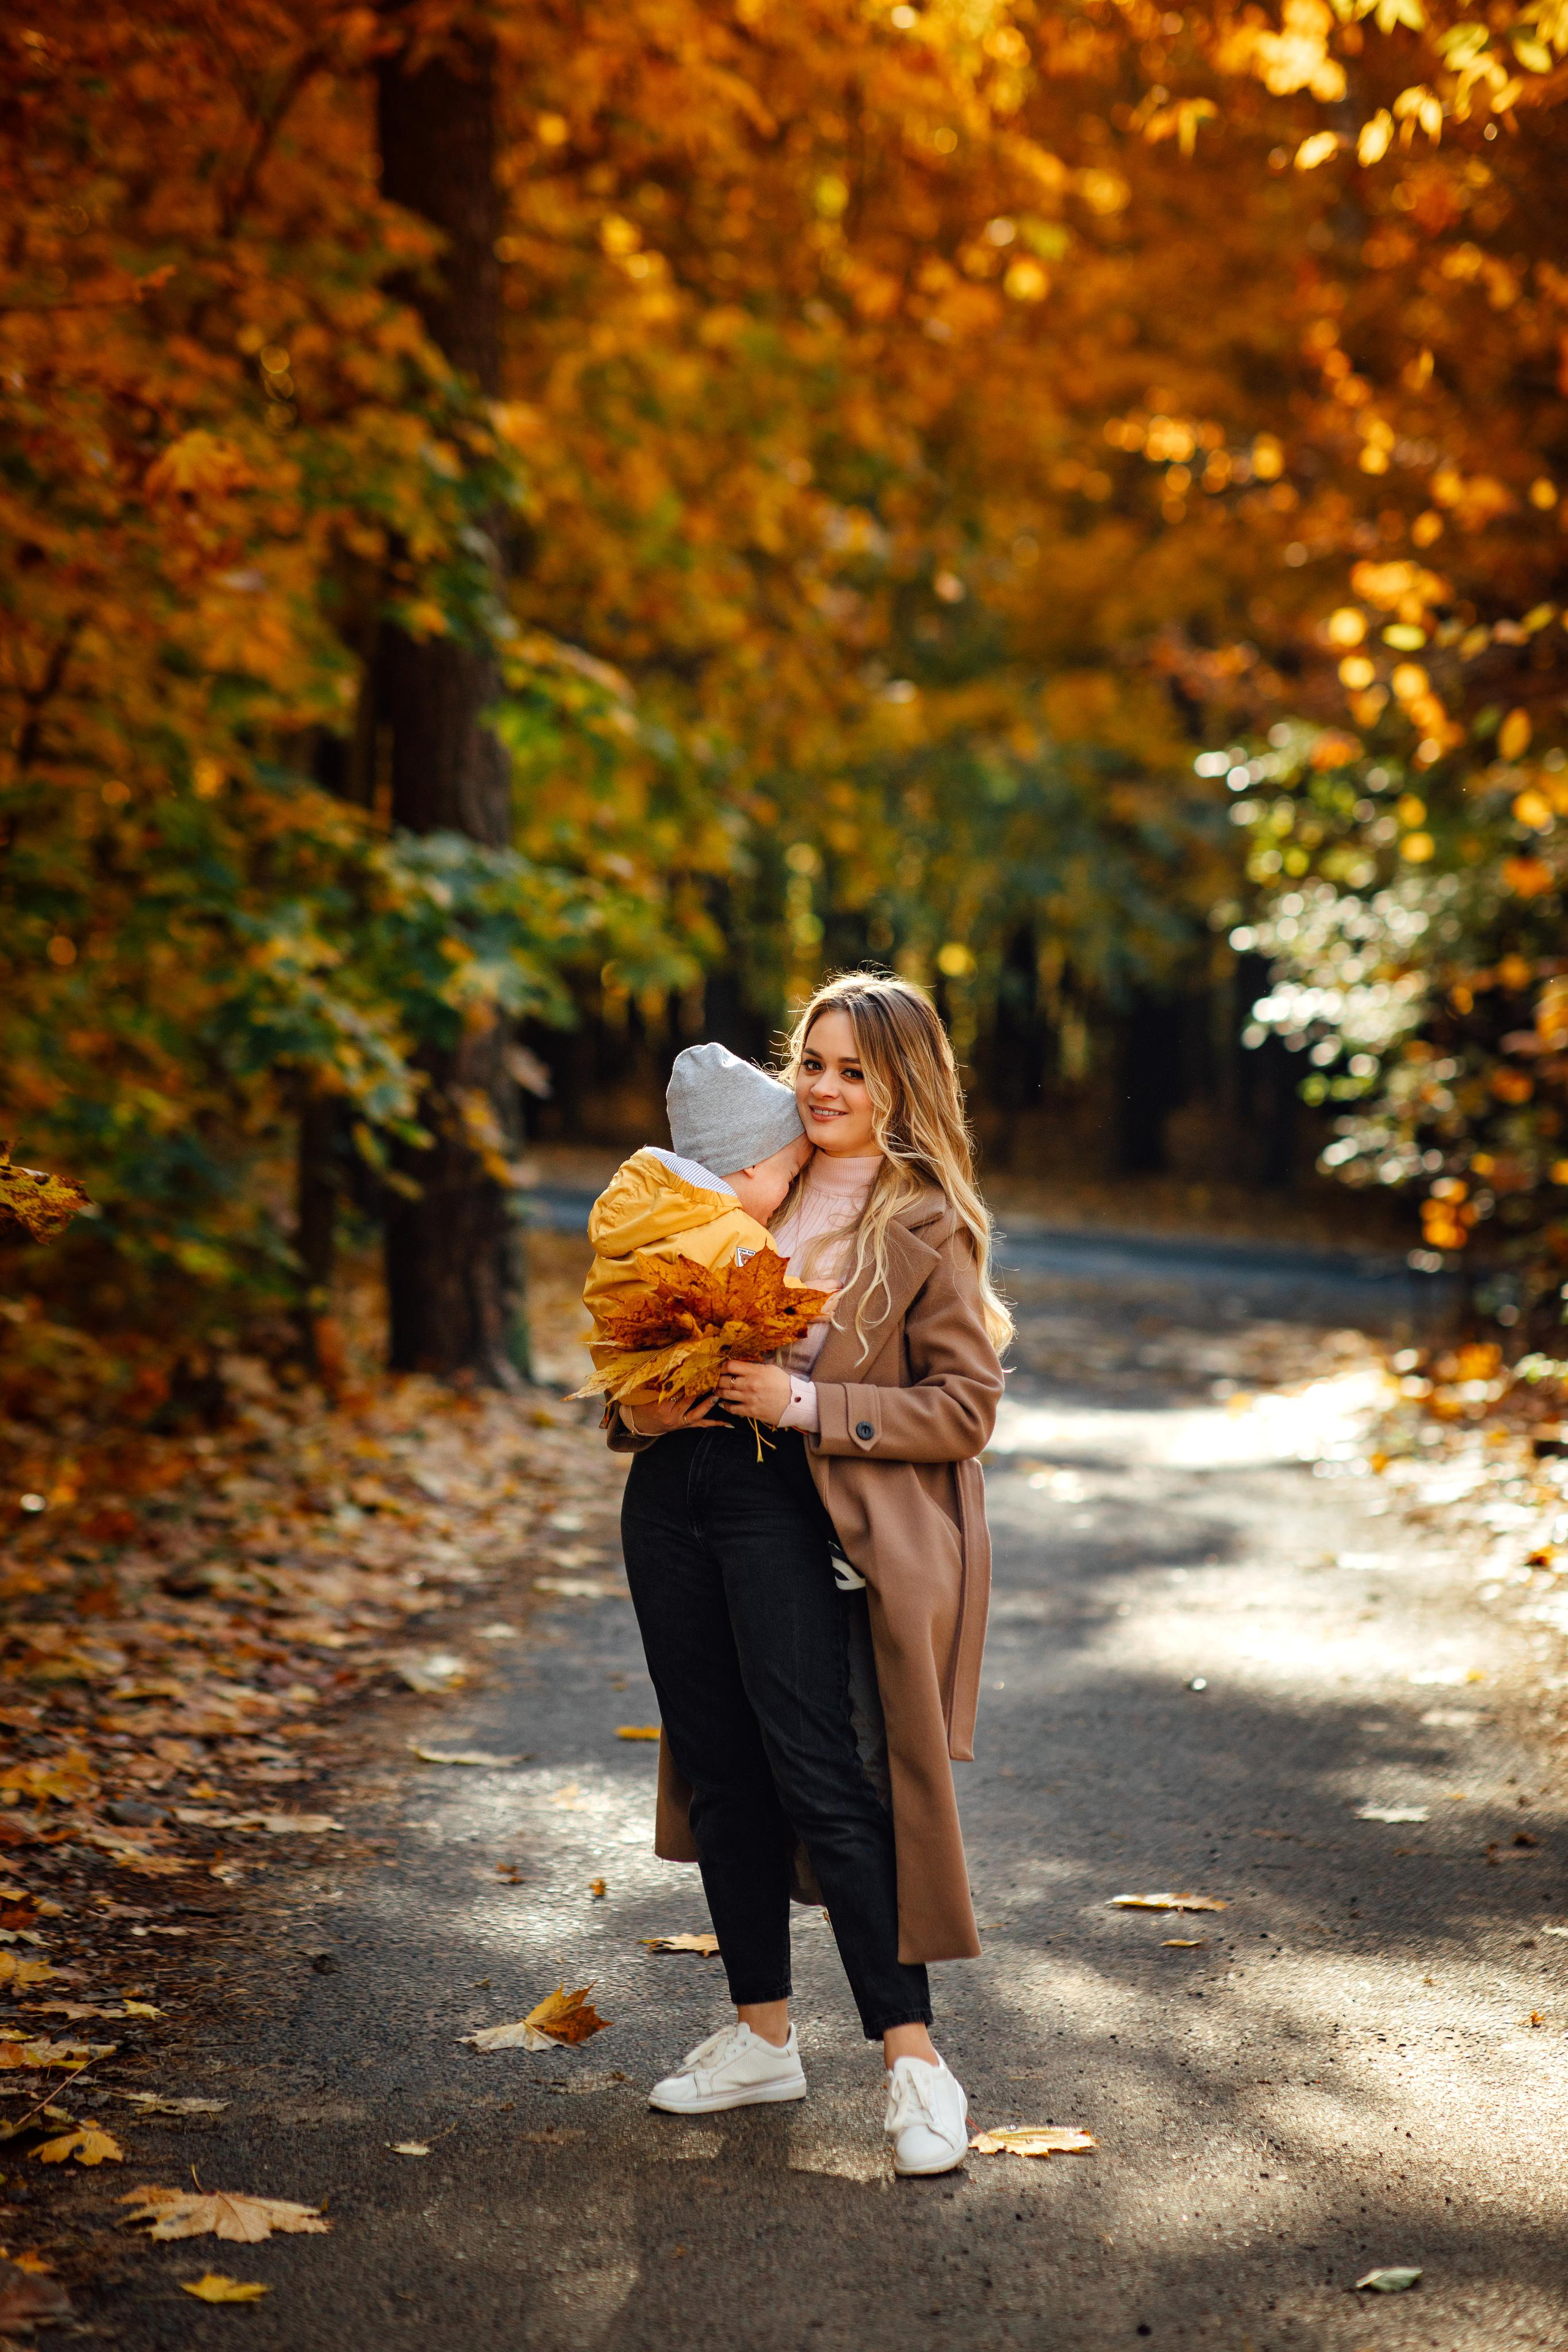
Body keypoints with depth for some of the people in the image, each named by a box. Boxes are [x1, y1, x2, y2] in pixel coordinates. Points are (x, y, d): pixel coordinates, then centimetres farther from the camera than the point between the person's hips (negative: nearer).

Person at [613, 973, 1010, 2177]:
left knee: (823, 1781, -9)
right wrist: (641, 1409, -1)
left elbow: (966, 1407, -8)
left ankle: (915, 2060, -2)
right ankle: (762, 2034, 24)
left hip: (796, 1512, -6)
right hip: (675, 1494, 6)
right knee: (720, 1771, 12)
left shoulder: (929, 1228, -4)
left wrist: (811, 1405, -18)